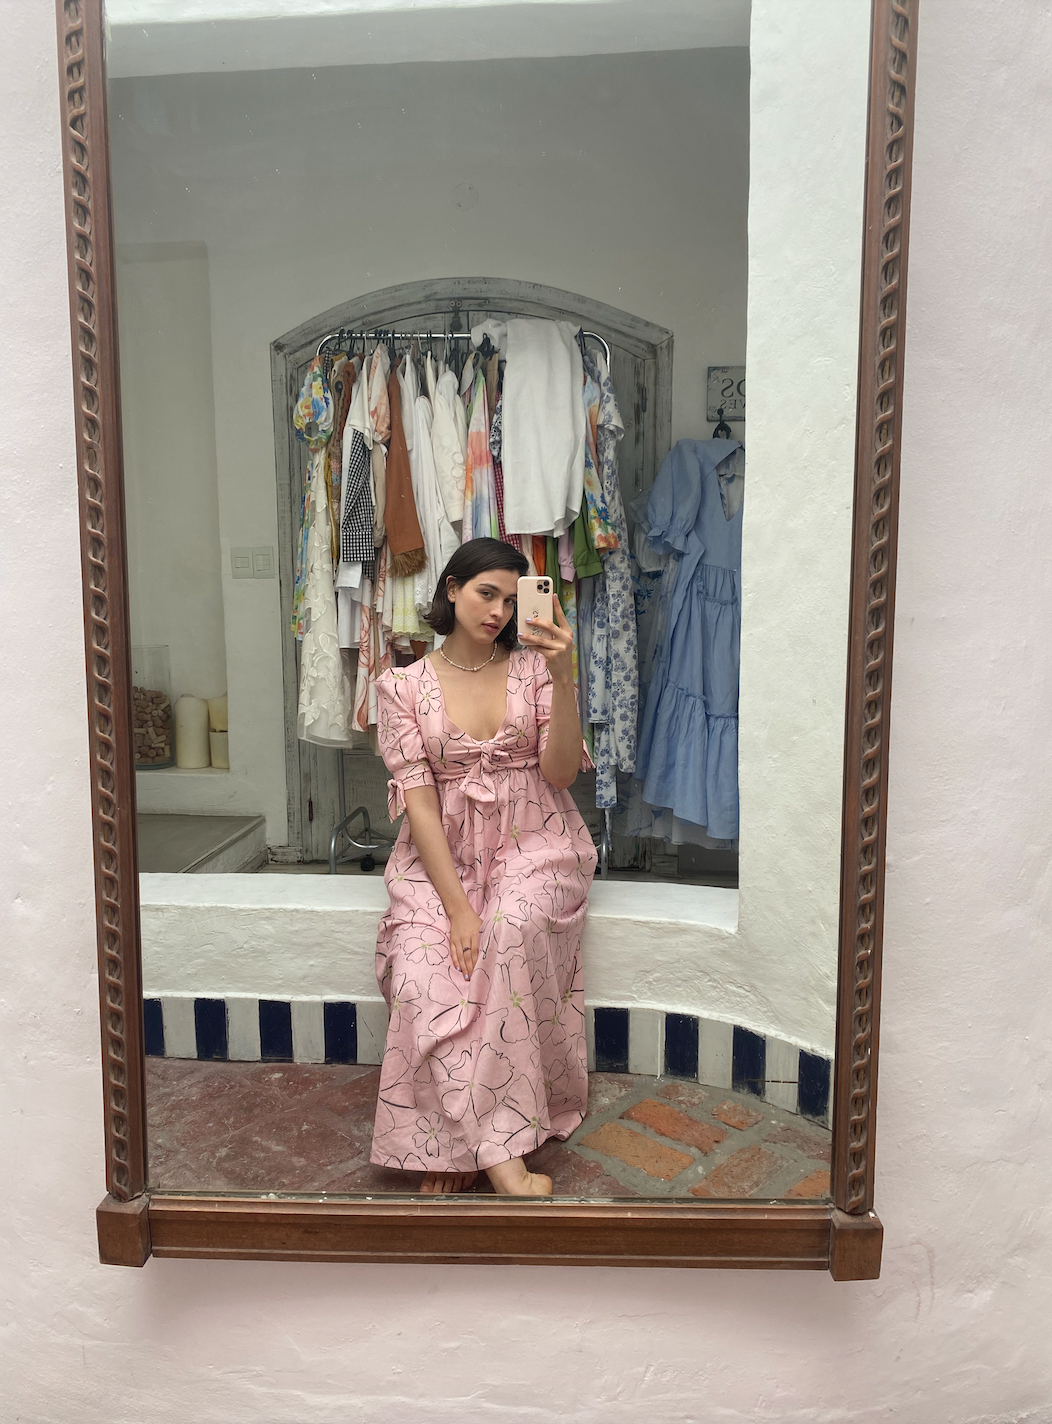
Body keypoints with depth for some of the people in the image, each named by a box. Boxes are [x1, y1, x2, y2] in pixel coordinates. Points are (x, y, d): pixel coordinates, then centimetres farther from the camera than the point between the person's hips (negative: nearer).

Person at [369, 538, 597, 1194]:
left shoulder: (533, 668, 6)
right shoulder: (406, 686, 3)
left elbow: (561, 772, -5)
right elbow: (417, 796, -6)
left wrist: (563, 676, -17)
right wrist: (457, 905, -17)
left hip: (533, 844, 0)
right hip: (443, 852, 0)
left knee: (511, 929, -33)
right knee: (423, 975, -28)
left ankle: (467, 1144, -20)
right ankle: (496, 1147, -19)